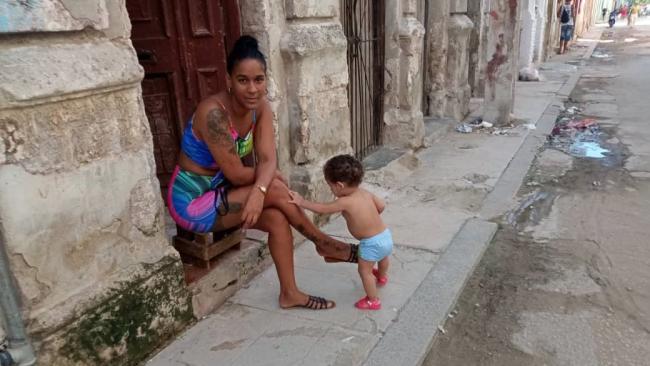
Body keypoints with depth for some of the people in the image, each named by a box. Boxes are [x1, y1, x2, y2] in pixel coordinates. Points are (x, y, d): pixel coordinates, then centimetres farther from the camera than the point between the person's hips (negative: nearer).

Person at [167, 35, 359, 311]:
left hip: (221, 193, 7)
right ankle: (323, 244, 3)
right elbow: (237, 175, -26)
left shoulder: (260, 107, -7)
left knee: (277, 218, -14)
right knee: (277, 191, -19)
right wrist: (267, 186, -8)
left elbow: (268, 159, -15)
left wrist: (259, 191, -34)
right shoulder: (214, 112, -29)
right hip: (192, 203, -6)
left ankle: (289, 293, 2)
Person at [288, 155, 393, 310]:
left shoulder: (345, 202, -23)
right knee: (382, 257, 35)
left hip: (371, 243, -9)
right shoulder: (365, 193, -3)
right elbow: (381, 206, 8)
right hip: (386, 235, 9)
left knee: (364, 271, 12)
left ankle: (373, 301, 26)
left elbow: (323, 209, -16)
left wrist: (302, 202, -8)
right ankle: (382, 277, 64)